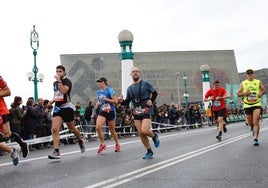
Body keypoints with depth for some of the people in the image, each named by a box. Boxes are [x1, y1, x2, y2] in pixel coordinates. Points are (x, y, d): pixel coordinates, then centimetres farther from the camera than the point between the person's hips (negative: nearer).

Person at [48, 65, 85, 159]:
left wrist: (59, 80, -24)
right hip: (57, 107, 5)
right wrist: (53, 99, 10)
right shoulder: (55, 83, 13)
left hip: (67, 107, -5)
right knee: (54, 129, -12)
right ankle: (56, 152, -14)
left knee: (72, 128, 9)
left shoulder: (67, 81, -8)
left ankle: (80, 141, 39)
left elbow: (63, 91, -27)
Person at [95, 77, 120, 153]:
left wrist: (106, 99, -21)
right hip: (102, 112, 5)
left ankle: (117, 144, 31)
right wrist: (98, 103, 6)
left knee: (112, 130, 7)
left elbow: (115, 101, -11)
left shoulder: (109, 90, -8)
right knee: (98, 127, -20)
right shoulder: (98, 92, 10)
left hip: (110, 112, -4)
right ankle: (102, 144, -6)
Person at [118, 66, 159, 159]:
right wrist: (121, 101, -7)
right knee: (140, 133, 3)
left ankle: (154, 136, 13)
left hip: (146, 110, -5)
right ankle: (149, 151, 18)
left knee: (144, 130, -21)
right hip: (136, 112, 5)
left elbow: (154, 93, 8)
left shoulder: (145, 84, -1)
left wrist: (151, 101, -8)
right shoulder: (130, 88, 11)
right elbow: (127, 102, 14)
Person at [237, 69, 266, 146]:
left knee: (256, 122, -14)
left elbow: (264, 90, 16)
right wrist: (244, 93, -14)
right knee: (250, 122, 11)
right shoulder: (242, 83, 6)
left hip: (257, 104, -2)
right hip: (247, 105, 2)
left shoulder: (258, 82, 5)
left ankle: (256, 139, -10)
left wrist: (261, 93, -6)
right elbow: (238, 93, 5)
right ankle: (253, 128, 47)